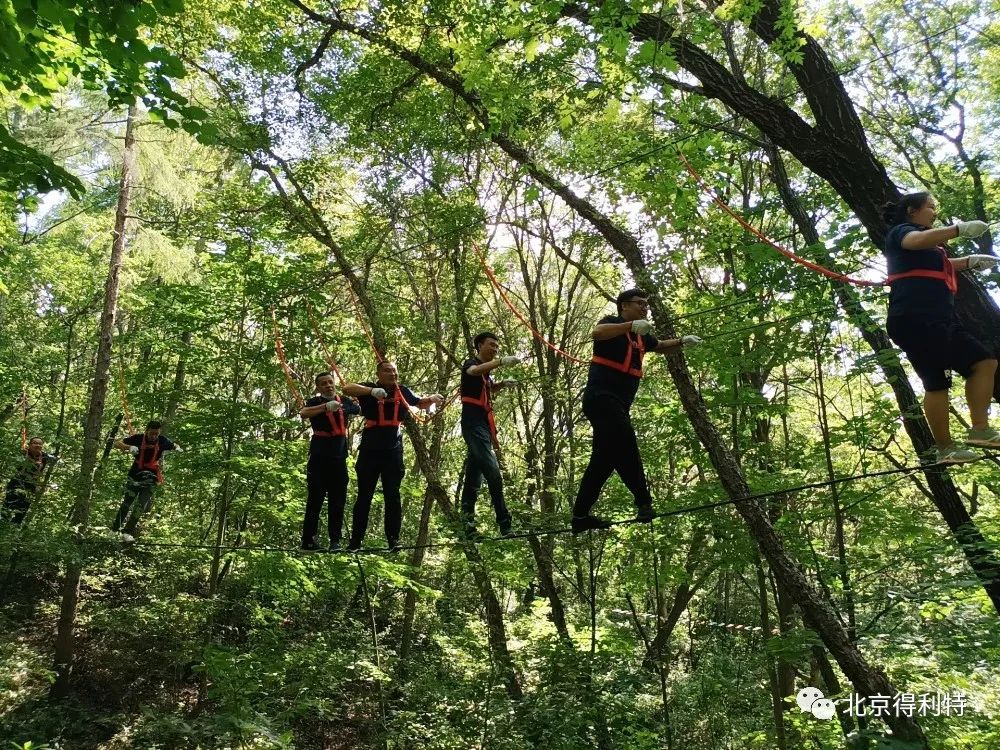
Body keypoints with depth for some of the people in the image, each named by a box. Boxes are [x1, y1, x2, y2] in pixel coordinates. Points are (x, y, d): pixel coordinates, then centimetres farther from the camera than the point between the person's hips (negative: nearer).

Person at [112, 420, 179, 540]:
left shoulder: (162, 441, -7)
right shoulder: (138, 438, -11)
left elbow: (174, 446, 12)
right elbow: (117, 443, -8)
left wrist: (177, 448, -13)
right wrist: (129, 447, -28)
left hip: (150, 480, 0)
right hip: (134, 476, 0)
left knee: (141, 506, -11)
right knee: (126, 504, 1)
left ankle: (128, 532, -6)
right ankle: (115, 528, 17)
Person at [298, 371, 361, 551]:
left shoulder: (345, 401, 9)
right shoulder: (315, 402, -2)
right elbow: (303, 414, -24)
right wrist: (326, 406, -38)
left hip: (339, 457, 3)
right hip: (319, 458, -3)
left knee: (338, 501, 4)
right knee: (315, 499, -1)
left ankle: (335, 540, 8)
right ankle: (308, 540, 5)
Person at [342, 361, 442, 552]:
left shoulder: (402, 391, 8)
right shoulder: (369, 389, -3)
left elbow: (419, 403, 25)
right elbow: (347, 388, -21)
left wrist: (432, 399, 2)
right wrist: (372, 391, -35)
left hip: (393, 450, 2)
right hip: (370, 450, -2)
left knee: (392, 495, 3)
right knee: (364, 495, 5)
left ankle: (393, 540, 5)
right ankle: (355, 541, 12)